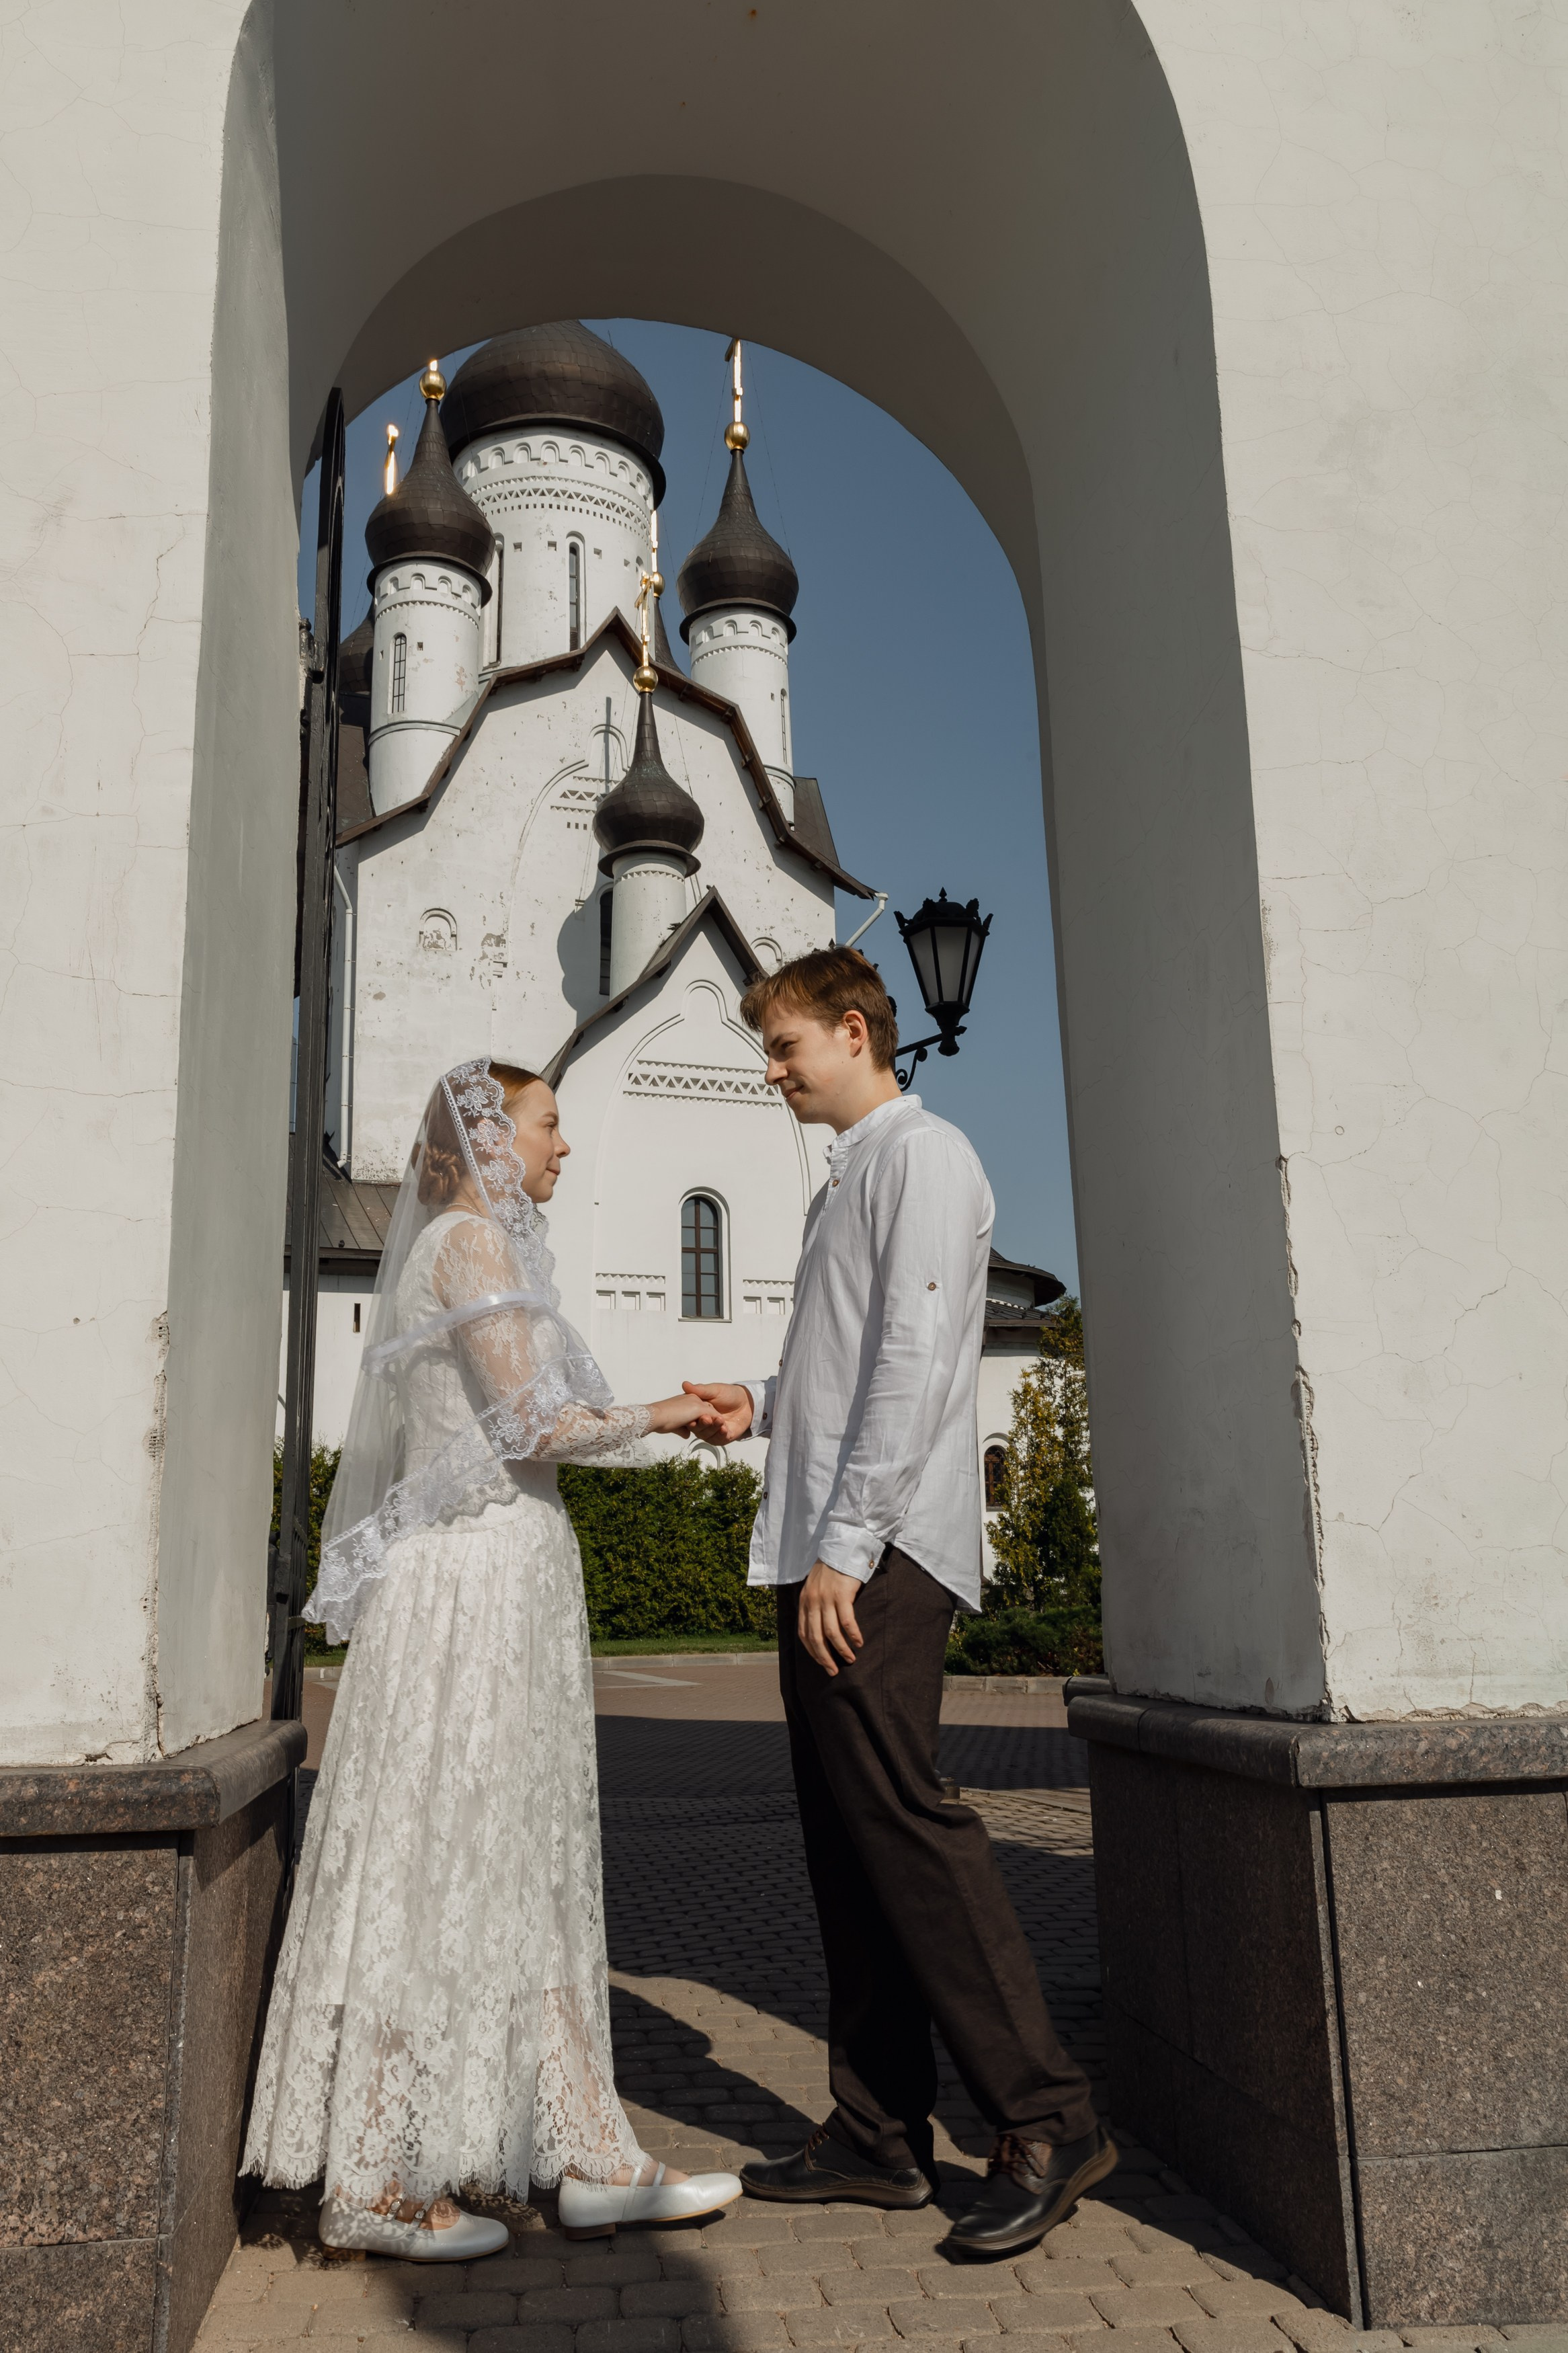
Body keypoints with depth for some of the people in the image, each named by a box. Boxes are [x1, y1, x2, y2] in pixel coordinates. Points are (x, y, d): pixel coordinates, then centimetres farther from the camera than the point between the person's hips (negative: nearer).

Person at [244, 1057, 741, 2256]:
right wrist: (657, 1416, -2)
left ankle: (591, 2158, 16)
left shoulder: (476, 1247, 20)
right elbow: (536, 1425, -15)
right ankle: (380, 2184, 8)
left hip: (501, 1582, 10)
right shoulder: (472, 1241, -9)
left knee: (531, 1874, 9)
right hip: (477, 1582, -10)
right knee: (440, 1871, -3)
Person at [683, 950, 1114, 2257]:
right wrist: (764, 1407, 11)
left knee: (903, 1821, -11)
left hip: (879, 1557, -10)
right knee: (848, 1842, 10)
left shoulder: (921, 1156, -6)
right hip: (826, 1558, 10)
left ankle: (1046, 2122, -2)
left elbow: (914, 1364, -16)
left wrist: (848, 1546, -19)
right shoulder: (851, 1176, 23)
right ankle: (880, 2137, 18)